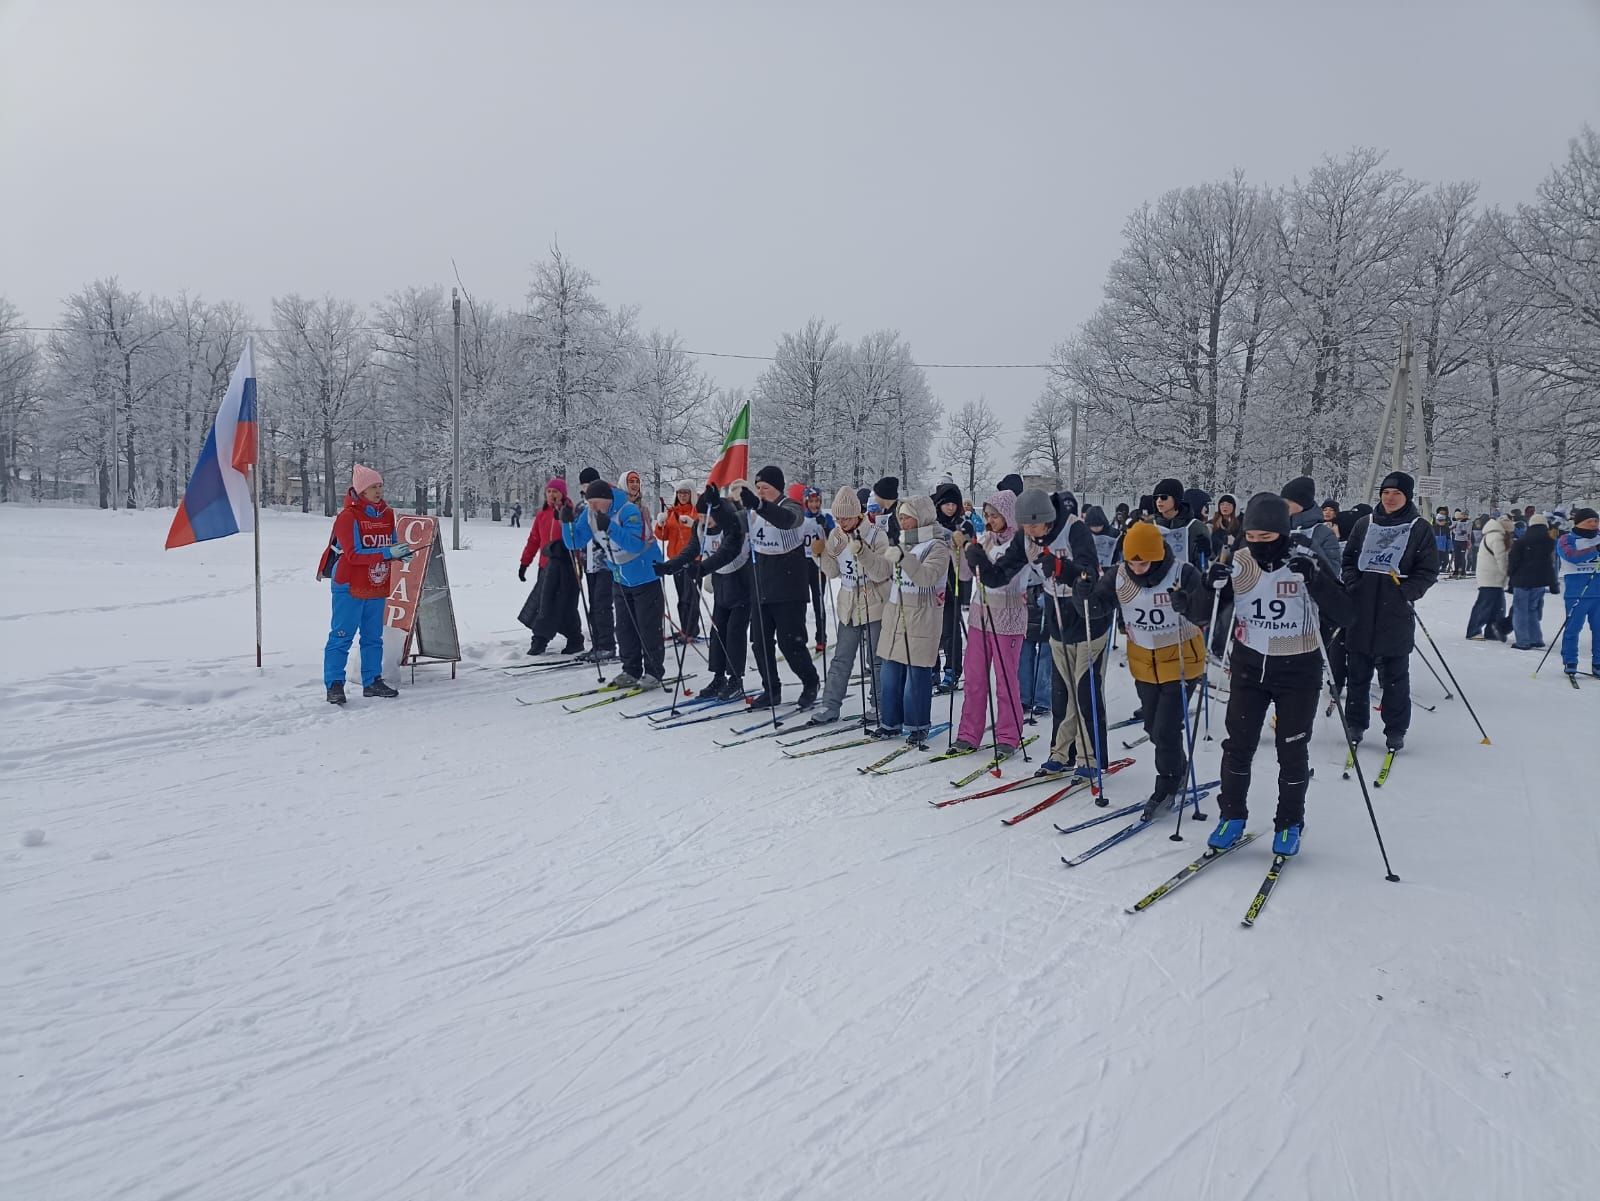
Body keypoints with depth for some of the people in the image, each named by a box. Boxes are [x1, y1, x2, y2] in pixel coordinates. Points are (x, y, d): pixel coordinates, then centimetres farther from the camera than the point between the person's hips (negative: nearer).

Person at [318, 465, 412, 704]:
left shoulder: (387, 514, 8)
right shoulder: (348, 517, -13)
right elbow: (354, 554, -21)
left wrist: (401, 554, -5)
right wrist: (388, 553, -26)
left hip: (377, 588, 7)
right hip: (349, 588, -7)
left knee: (373, 637, 13)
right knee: (341, 637, -3)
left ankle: (372, 681, 21)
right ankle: (334, 685, 2)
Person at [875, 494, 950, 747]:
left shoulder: (937, 547, -8)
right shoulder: (901, 543, 13)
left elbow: (927, 576, -25)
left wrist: (902, 557, -36)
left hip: (921, 619, -7)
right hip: (894, 615, 7)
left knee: (917, 674, -1)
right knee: (889, 671, 9)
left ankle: (918, 726, 12)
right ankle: (891, 722, 21)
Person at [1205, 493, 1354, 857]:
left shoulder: (1308, 561, -14)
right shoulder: (1239, 561, -6)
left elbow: (1342, 615, -19)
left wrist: (1314, 578, -33)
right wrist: (1215, 587, -18)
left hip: (1298, 671, -2)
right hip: (1249, 667, 2)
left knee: (1292, 751, 7)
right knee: (1238, 745, 5)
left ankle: (1289, 824, 23)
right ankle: (1231, 817, 20)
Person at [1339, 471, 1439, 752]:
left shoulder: (1419, 528, 0)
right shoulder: (1365, 524, 8)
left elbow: (1428, 571, 0)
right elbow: (1348, 559, 12)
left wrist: (1406, 593, -14)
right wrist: (1353, 585, -4)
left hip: (1396, 613, -3)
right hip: (1361, 609, 3)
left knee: (1394, 675, 4)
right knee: (1357, 672, 9)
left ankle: (1396, 730, 14)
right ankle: (1355, 724, 21)